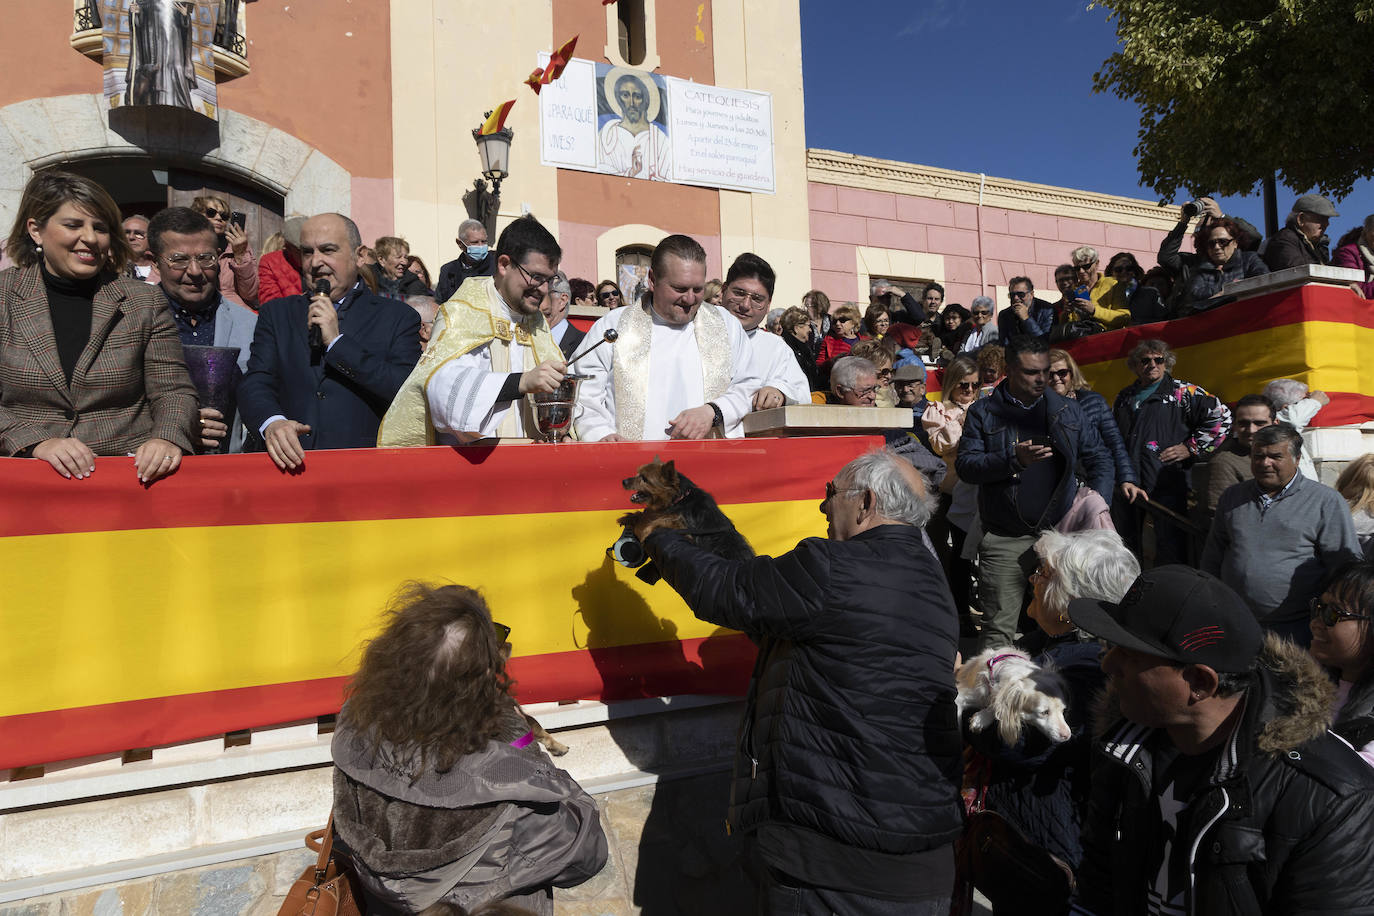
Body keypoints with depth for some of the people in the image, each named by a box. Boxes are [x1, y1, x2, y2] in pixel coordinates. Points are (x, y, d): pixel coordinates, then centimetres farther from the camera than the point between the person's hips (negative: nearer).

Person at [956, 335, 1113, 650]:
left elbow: (1099, 456, 12)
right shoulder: (983, 412, 3)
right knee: (999, 628, 0)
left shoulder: (1068, 410, 11)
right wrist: (1014, 460, -20)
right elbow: (965, 465, -5)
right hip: (1004, 538, -2)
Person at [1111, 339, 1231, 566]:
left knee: (1169, 550, -3)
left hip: (1166, 485, -5)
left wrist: (1191, 448, -8)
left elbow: (1220, 416, -5)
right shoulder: (1124, 397, 15)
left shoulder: (1183, 392, -1)